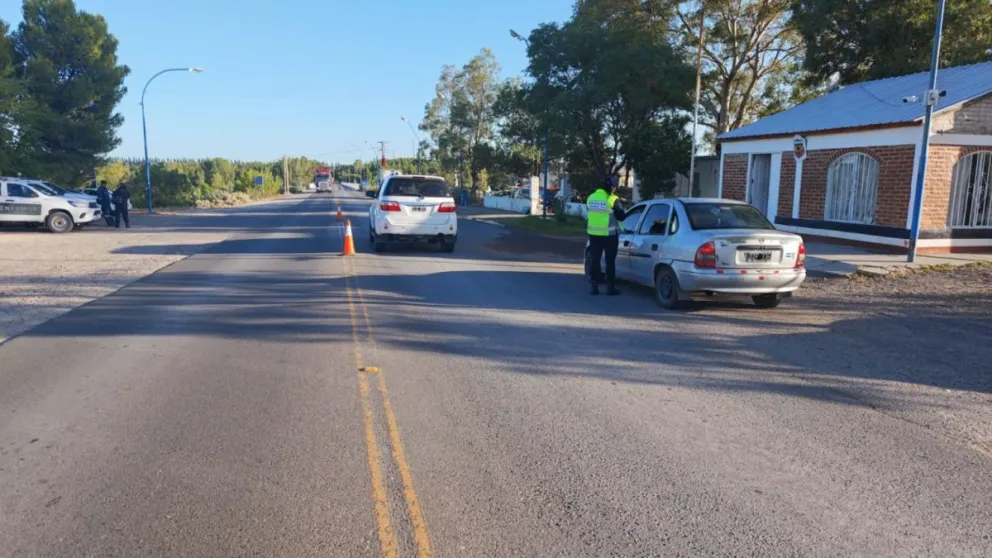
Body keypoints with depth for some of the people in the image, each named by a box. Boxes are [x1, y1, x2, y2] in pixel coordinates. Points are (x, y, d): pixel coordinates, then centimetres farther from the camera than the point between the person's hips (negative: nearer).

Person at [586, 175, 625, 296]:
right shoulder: (613, 199, -12)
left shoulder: (591, 197, 5)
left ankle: (594, 286, 11)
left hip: (593, 233, 4)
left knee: (594, 259, 10)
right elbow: (621, 216, -6)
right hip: (609, 234, -4)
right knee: (610, 261, 5)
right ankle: (610, 287, 8)